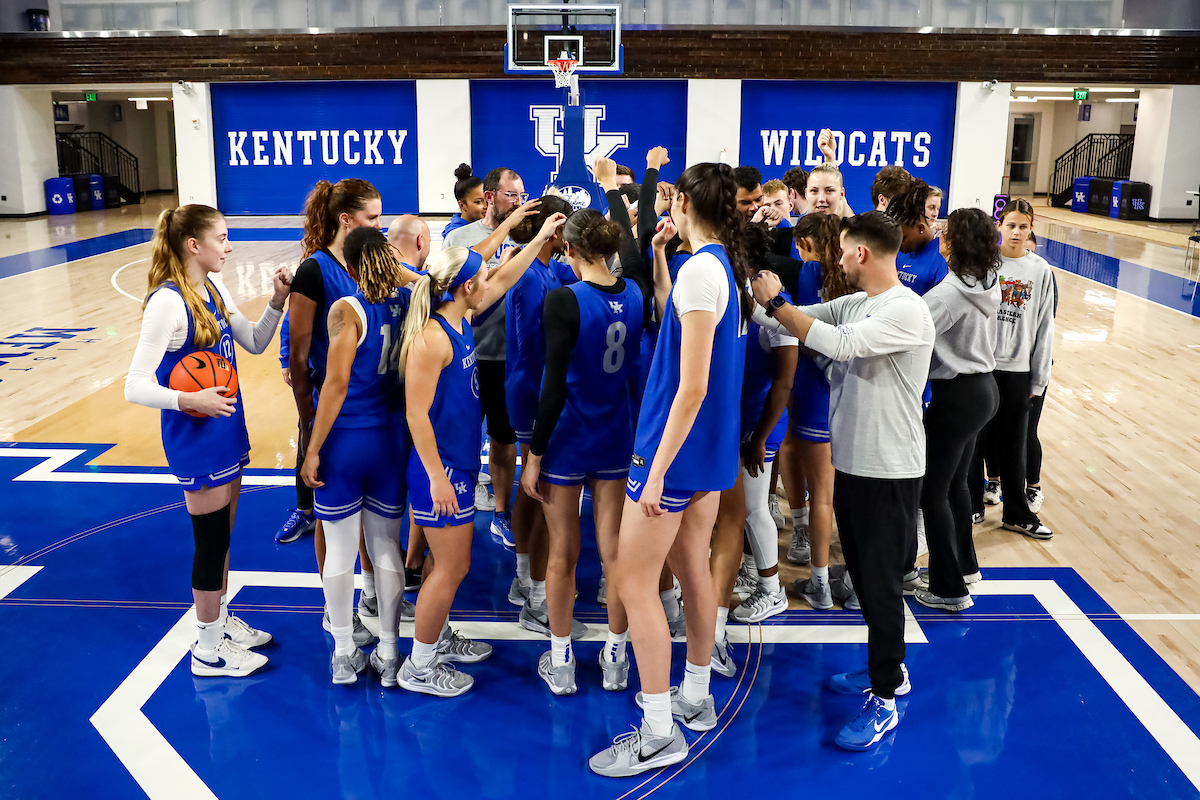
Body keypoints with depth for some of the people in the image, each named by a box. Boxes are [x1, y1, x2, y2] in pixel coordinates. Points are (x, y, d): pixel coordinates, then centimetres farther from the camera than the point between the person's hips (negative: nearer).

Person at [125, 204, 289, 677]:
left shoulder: (215, 290, 4)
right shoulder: (168, 302, -21)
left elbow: (254, 342, 12)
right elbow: (135, 386, -23)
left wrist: (277, 301, -3)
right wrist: (189, 400, -37)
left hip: (226, 432, 8)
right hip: (195, 441, -8)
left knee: (223, 534, 19)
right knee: (211, 539, 3)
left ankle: (221, 621, 37)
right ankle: (208, 650, 20)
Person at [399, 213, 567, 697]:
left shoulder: (462, 320, 6)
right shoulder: (431, 338, -20)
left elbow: (503, 281, 21)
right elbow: (416, 414, -22)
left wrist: (540, 239, 22)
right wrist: (437, 478, -22)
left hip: (461, 462, 9)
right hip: (441, 467, -9)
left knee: (449, 565, 18)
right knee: (452, 569, 0)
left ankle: (437, 641, 34)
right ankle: (418, 667, 15)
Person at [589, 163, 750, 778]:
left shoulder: (700, 269, -20)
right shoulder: (729, 266, 7)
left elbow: (692, 386, -23)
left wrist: (658, 468, -21)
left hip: (678, 448, -9)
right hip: (713, 448, 10)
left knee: (634, 582, -2)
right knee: (692, 569, 19)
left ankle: (659, 733, 6)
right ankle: (695, 698, 33)